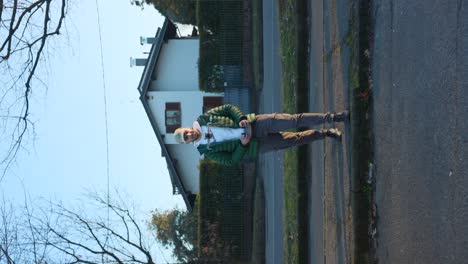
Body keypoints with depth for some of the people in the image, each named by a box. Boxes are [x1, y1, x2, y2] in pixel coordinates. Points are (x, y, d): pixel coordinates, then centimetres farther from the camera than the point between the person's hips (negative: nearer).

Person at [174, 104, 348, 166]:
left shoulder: (202, 120, 1)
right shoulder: (207, 150, -4)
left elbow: (228, 108, 4)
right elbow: (231, 160, -4)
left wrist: (242, 119, -13)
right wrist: (243, 145, -19)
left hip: (255, 123, 1)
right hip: (255, 146, -1)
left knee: (293, 121, -11)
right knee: (295, 140, -6)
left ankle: (331, 117, -2)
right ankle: (325, 134, 7)